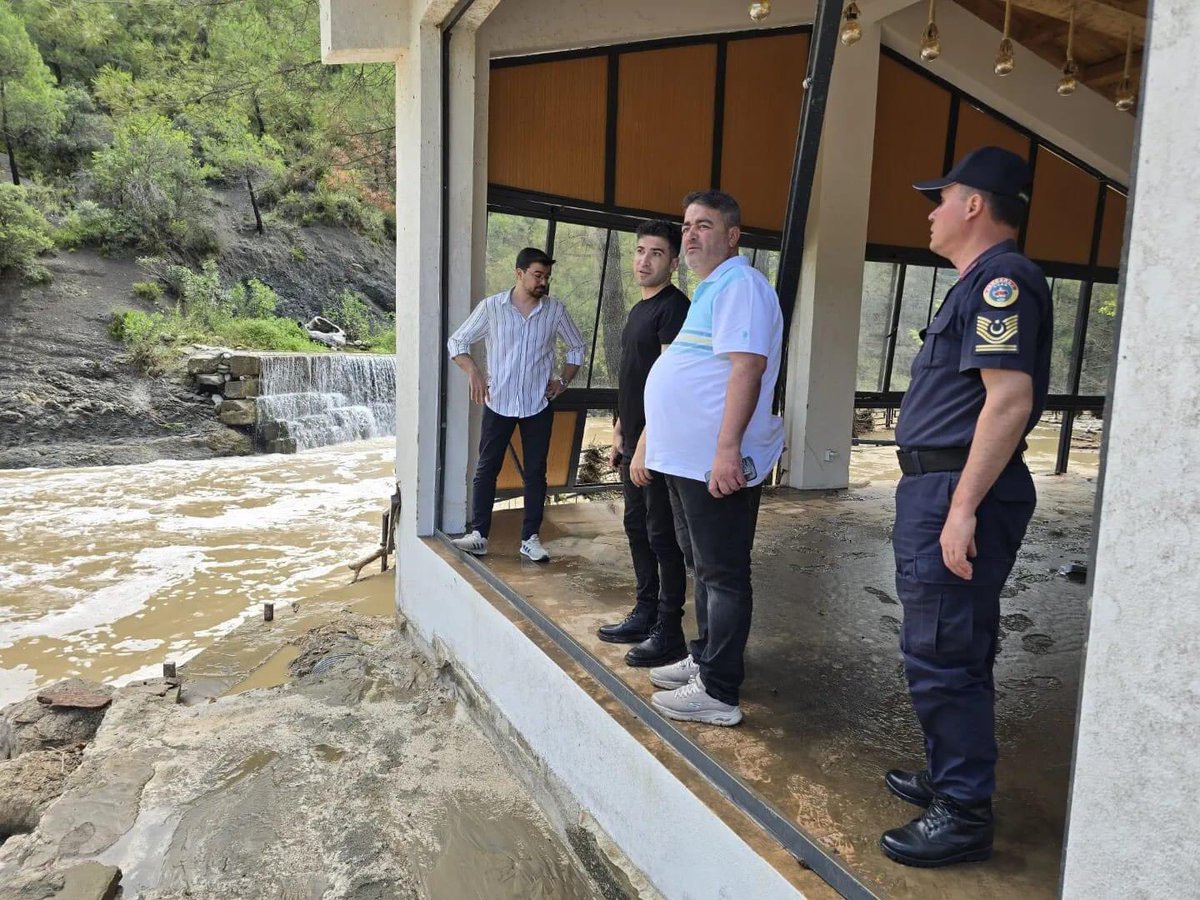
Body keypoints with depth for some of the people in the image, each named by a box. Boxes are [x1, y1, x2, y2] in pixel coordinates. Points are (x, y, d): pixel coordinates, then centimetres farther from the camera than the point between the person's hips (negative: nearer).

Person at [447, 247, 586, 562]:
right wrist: (474, 372, -13)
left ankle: (530, 539, 13)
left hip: (538, 404, 1)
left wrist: (563, 380, 2)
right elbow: (456, 341, 2)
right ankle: (478, 535, 12)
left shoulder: (555, 310, -1)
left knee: (535, 472, 4)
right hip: (498, 402, -1)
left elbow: (577, 347, 13)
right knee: (487, 468, 3)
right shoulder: (491, 306, -5)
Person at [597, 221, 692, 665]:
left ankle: (669, 631, 9)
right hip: (633, 443, 9)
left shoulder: (674, 307, -12)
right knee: (637, 528, 15)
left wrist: (647, 442, -22)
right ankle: (645, 614, 28)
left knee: (662, 535, -2)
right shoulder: (639, 309, 17)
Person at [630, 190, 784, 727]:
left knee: (723, 575, -3)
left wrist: (727, 449, -30)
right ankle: (704, 658, 32)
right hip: (685, 458, 10)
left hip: (717, 463, -10)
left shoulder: (740, 285, -11)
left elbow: (746, 367, -23)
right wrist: (648, 443, 25)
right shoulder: (708, 291, 21)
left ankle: (718, 692, 6)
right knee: (705, 568, 18)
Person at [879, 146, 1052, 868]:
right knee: (952, 650, 19)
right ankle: (951, 777, 34)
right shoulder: (982, 283, 19)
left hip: (958, 491, -11)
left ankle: (966, 814, 10)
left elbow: (1011, 399, -23)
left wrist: (963, 507, -26)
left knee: (943, 655, -3)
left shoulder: (1002, 279, -13)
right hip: (937, 486, 11)